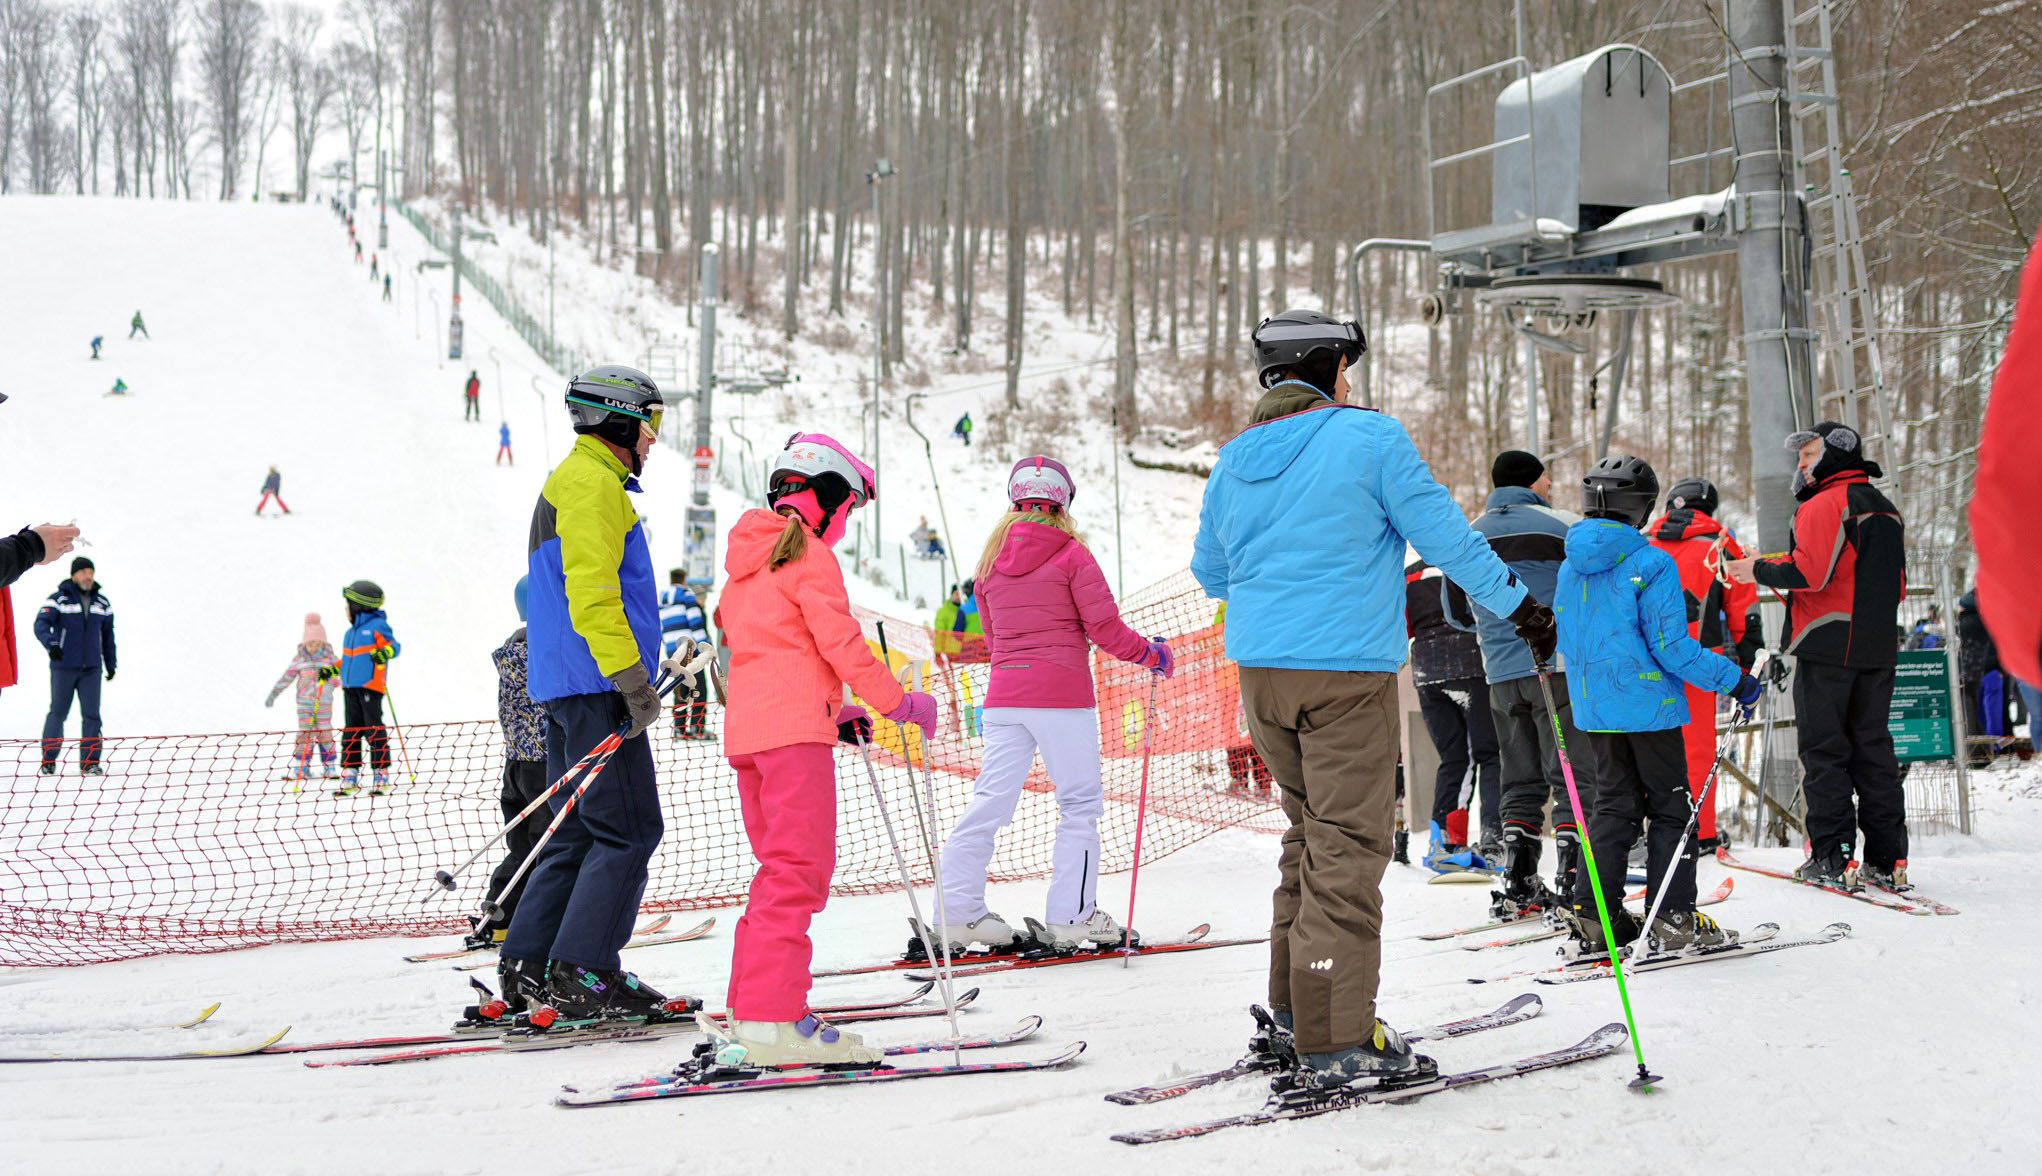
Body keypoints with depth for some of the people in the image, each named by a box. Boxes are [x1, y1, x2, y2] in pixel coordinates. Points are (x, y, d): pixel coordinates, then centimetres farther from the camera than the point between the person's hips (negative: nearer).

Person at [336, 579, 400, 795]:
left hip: (370, 686, -8)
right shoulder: (352, 631, 20)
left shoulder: (377, 626, -5)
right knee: (350, 731, 7)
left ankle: (382, 777, -1)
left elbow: (395, 646, -13)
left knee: (374, 730, -6)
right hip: (350, 687, 8)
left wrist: (385, 652, -33)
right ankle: (349, 779, 9)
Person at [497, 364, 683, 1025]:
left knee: (579, 833, 11)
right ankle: (582, 973, -11)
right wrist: (632, 680, -21)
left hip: (563, 689, 10)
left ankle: (526, 966, 10)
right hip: (594, 684, -10)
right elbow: (592, 593, -20)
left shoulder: (570, 481, 24)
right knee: (629, 829, -9)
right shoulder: (593, 483, -10)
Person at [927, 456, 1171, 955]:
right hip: (1062, 694, -5)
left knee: (990, 801, 6)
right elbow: (1104, 628, -7)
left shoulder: (991, 560, 11)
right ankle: (1071, 916, 0)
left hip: (1003, 695, 5)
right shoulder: (1071, 554, -4)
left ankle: (957, 913, 2)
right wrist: (1150, 653, 9)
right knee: (1080, 804, 3)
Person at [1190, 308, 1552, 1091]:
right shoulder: (1368, 438, -7)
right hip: (1346, 672, -6)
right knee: (1348, 847, -4)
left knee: (1312, 832, 18)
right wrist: (1521, 607, 3)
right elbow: (1443, 534, -6)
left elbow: (1208, 571, 22)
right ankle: (1335, 1042, -6)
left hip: (1260, 672, 7)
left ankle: (1293, 1015, 20)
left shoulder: (1235, 459, 11)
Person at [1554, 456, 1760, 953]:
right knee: (1670, 807, 3)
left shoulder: (1571, 567, 5)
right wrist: (1733, 679, -9)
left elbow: (1566, 640, 13)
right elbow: (1671, 647, -18)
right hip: (1647, 707, -6)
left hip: (1594, 708, 6)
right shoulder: (1649, 564, -15)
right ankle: (1673, 918, 1)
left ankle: (1593, 914, 9)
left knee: (1613, 803, 14)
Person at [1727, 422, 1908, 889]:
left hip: (1828, 645, -8)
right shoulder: (1885, 509, 18)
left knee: (1824, 750, -3)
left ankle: (1833, 857, -5)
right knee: (1873, 748, 10)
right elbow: (1896, 583, 20)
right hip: (1878, 649, 8)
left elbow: (1811, 571, -21)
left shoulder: (1825, 504, -10)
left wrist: (1761, 570, -7)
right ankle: (1887, 858, 8)